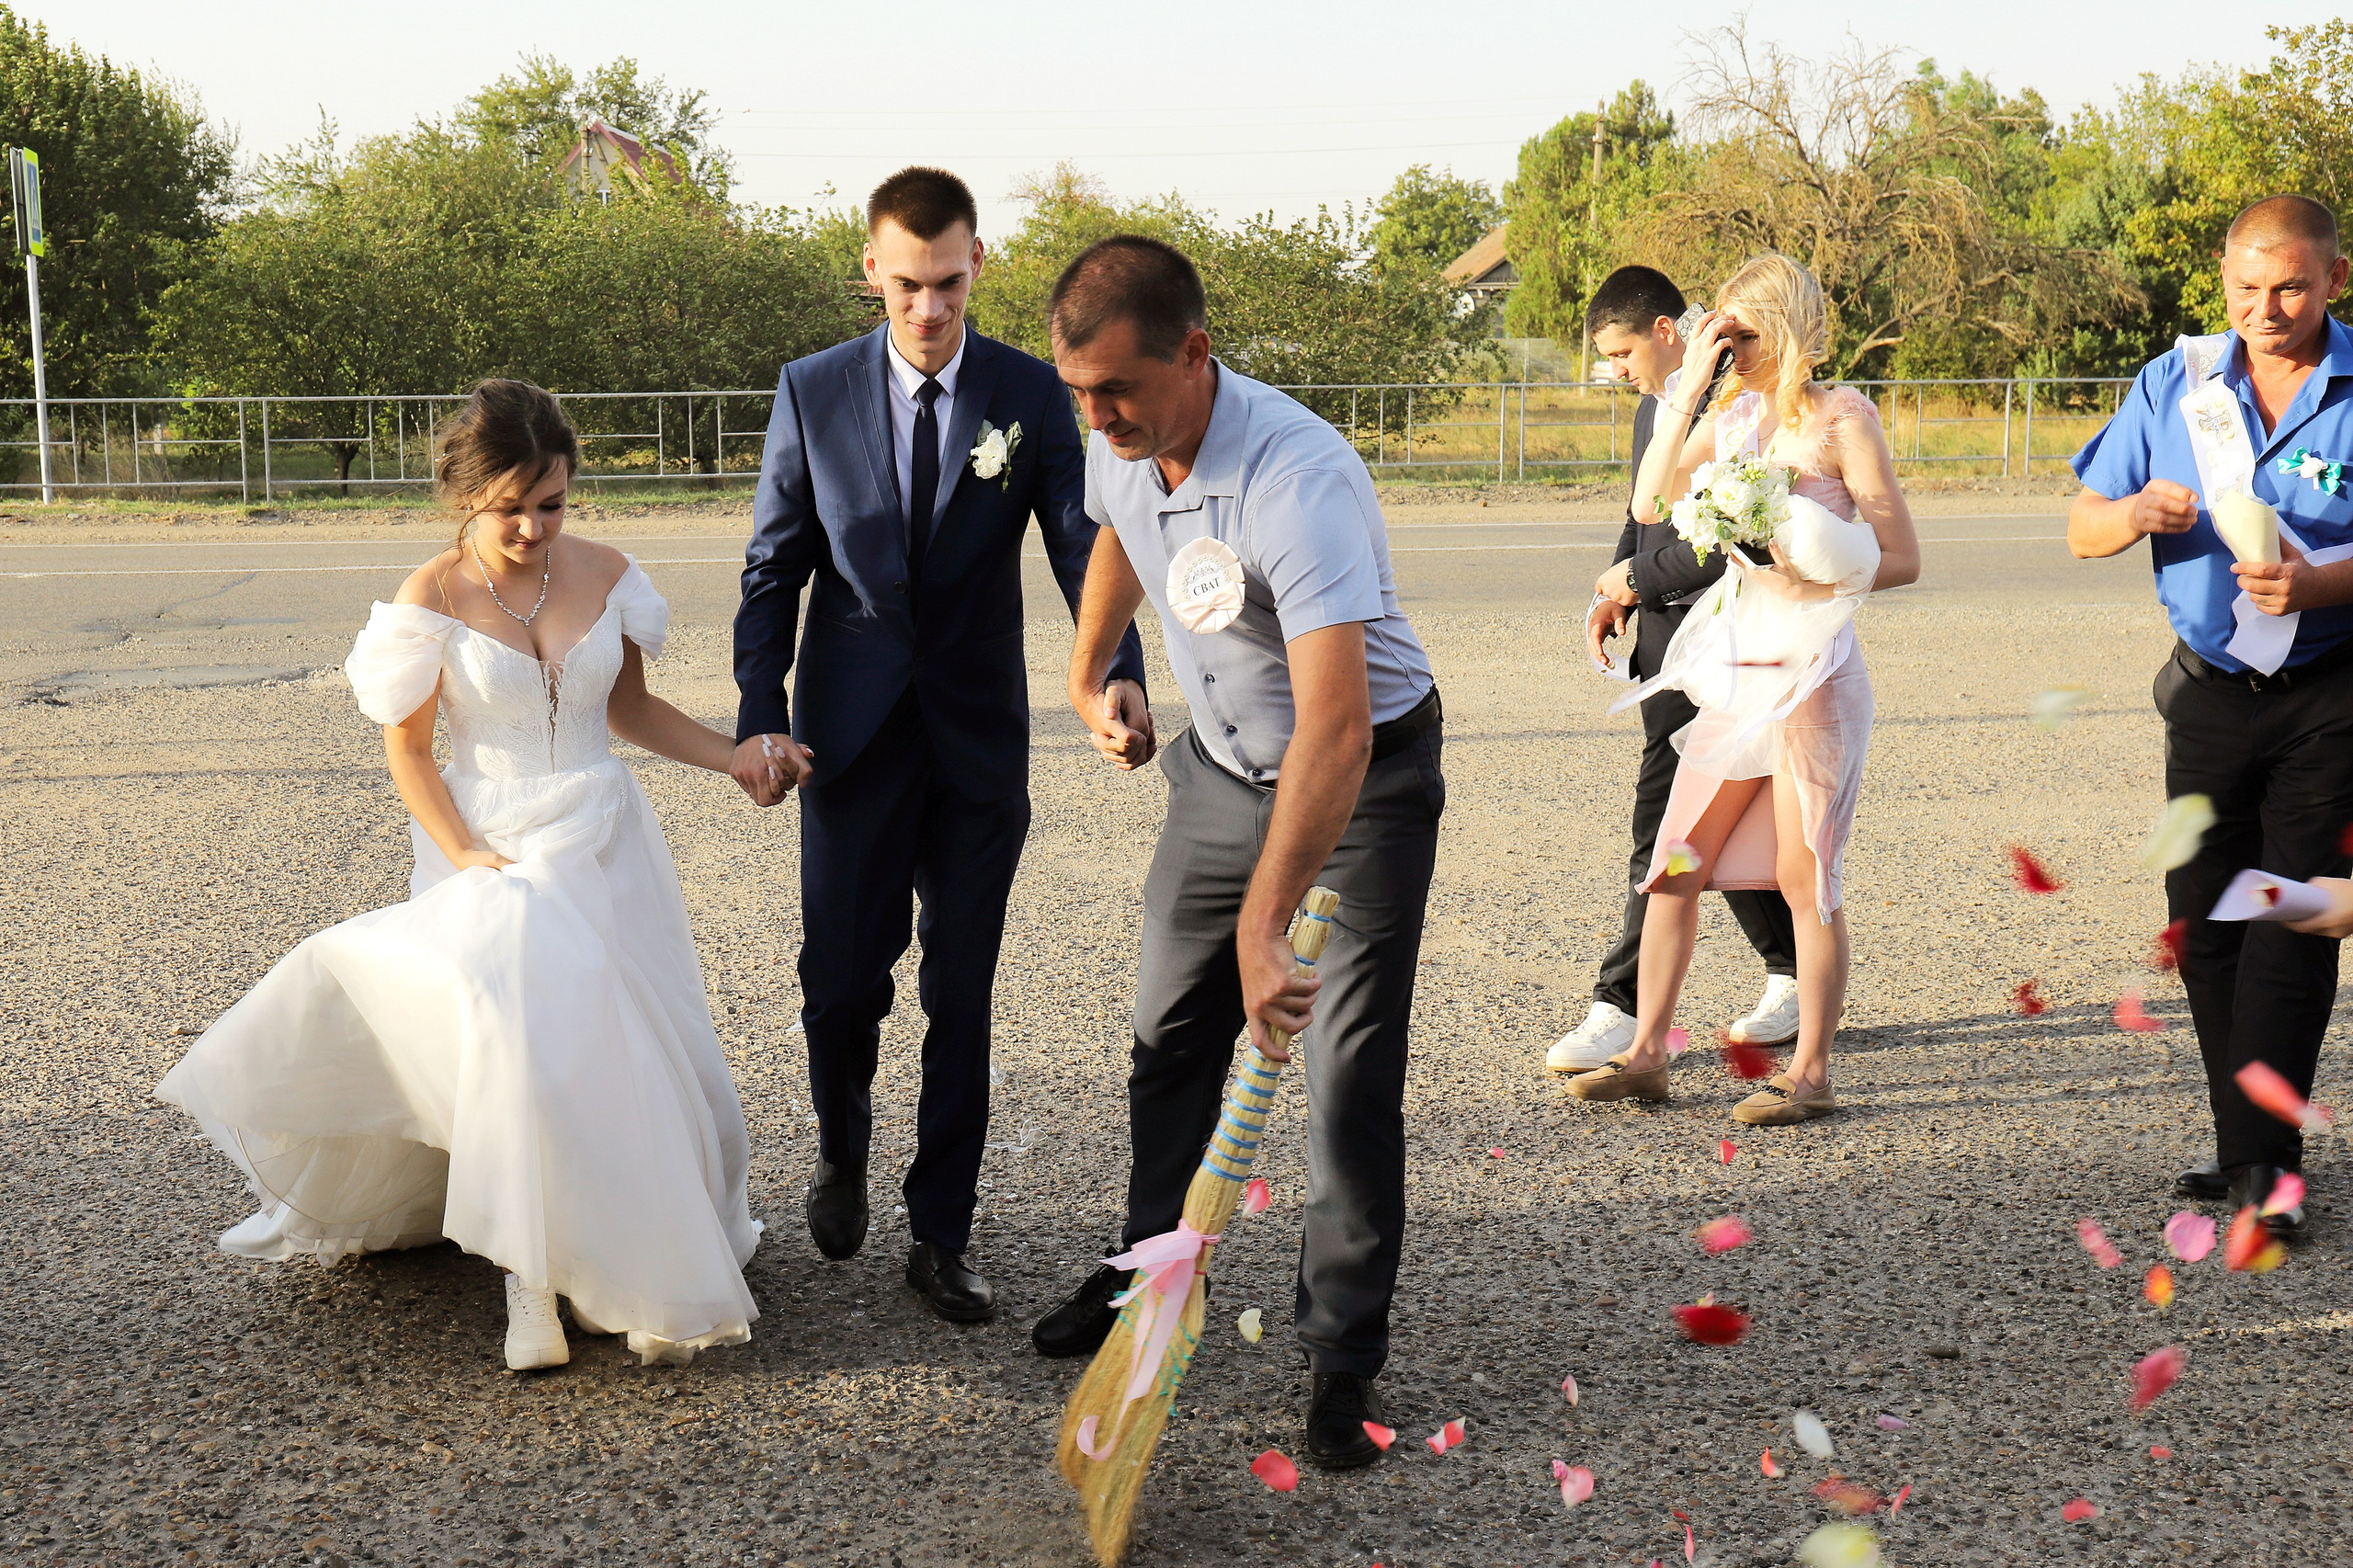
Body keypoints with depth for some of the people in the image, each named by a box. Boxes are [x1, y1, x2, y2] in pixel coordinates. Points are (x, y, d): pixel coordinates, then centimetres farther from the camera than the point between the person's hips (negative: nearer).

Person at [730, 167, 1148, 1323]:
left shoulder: (1031, 394, -1)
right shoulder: (813, 394, 0)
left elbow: (1081, 544, -9)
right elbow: (774, 570, 2)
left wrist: (1120, 670, -28)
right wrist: (759, 718, -9)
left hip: (980, 741, 0)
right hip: (852, 740, 0)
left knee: (960, 1001, 5)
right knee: (840, 985, 2)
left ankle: (940, 1238, 16)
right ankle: (842, 1155, 34)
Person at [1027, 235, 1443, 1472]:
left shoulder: (1297, 479, -38)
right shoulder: (1121, 443, -13)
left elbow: (1336, 725, -46)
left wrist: (1264, 925, -49)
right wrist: (1087, 678, 25)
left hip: (1363, 778, -7)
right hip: (1223, 767, 7)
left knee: (1350, 1080, -8)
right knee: (1169, 1037, 15)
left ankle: (1343, 1361, 3)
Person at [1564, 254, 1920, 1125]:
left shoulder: (1842, 418, -6)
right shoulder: (1733, 414, 11)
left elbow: (1903, 558, -7)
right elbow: (1651, 504, -1)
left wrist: (1810, 581, -21)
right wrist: (1688, 390, -4)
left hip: (1811, 667, -6)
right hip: (1734, 661, 6)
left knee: (1803, 874, -1)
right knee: (1674, 864, 6)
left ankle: (1811, 1071, 9)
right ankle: (1646, 1053, 15)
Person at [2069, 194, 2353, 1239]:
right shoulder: (2172, 386, 6)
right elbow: (2082, 531, 7)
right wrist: (2139, 512, -15)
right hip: (2212, 692, 4)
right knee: (2203, 920, 7)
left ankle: (2266, 1162, -5)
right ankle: (2241, 1146, 19)